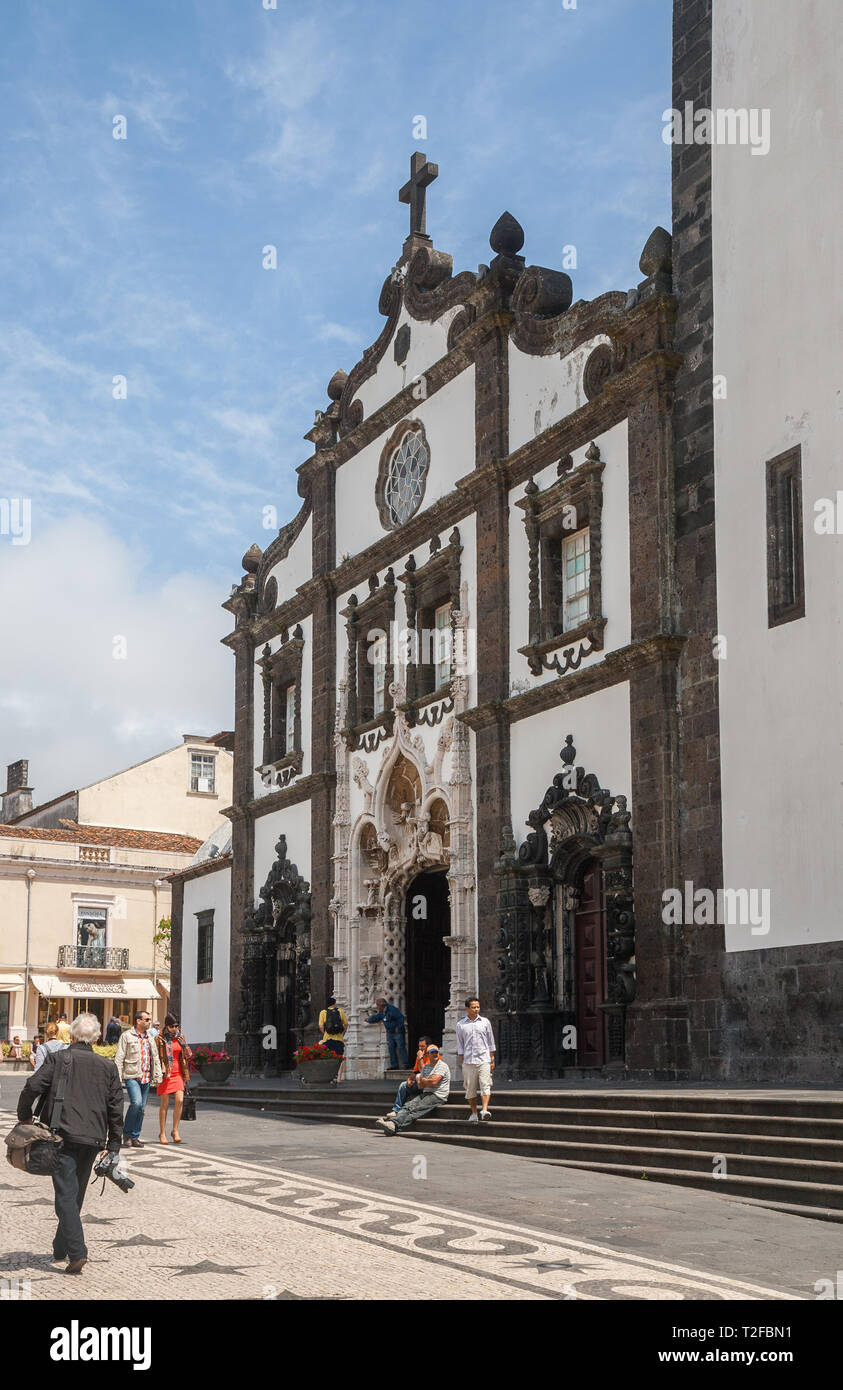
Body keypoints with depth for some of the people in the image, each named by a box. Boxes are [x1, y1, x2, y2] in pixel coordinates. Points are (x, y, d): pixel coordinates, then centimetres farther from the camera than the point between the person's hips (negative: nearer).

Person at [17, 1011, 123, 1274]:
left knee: (66, 1195, -5)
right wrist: (113, 1146, 14)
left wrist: (24, 1117, 7)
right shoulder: (107, 1066, 8)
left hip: (63, 1136, -4)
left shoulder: (57, 1059, -1)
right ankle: (61, 1248, 30)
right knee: (75, 1194, 18)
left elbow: (32, 1087, -10)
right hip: (92, 1139, 4)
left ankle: (77, 1252, -17)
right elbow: (116, 1108, 8)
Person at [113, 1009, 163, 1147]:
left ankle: (134, 1136, 16)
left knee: (141, 1107, 6)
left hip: (146, 1078, 6)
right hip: (132, 1077, -6)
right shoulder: (127, 1036, -2)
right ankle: (126, 1133, -4)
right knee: (136, 1103, -21)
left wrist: (158, 1076, 13)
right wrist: (117, 1078, -10)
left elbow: (155, 1058, 21)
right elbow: (119, 1058, -3)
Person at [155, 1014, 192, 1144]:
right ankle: (162, 1133, 11)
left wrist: (186, 1075, 17)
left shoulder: (180, 1038, 12)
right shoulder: (160, 1039, -3)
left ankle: (175, 1130, 1)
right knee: (165, 1104, 1)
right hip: (165, 1074, -4)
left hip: (178, 1073, 4)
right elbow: (156, 1057, -5)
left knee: (179, 1100, -10)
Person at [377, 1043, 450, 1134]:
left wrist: (423, 1080, 4)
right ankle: (394, 1122, -38)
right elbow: (420, 1086, 16)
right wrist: (428, 1082, -4)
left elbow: (433, 1082, -16)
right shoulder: (425, 1067, 21)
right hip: (425, 1094, 7)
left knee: (415, 1110, -26)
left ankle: (396, 1127, -40)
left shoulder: (442, 1066, -3)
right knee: (407, 1106, -18)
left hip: (438, 1096, -7)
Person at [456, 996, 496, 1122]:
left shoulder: (485, 1022, 7)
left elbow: (490, 1042, 11)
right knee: (470, 1088, 3)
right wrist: (462, 1062, 3)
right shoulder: (461, 1024, 6)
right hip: (468, 1061, 1)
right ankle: (474, 1114, 12)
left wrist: (492, 1060, 7)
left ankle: (485, 1110, -20)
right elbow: (460, 1045, 9)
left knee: (485, 1085, -13)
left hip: (484, 1060, -1)